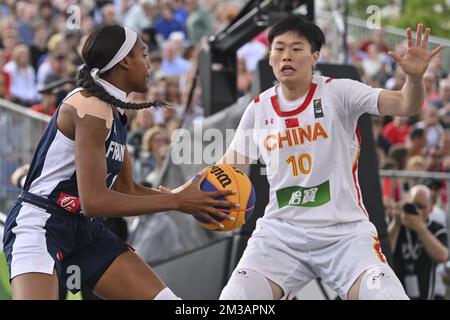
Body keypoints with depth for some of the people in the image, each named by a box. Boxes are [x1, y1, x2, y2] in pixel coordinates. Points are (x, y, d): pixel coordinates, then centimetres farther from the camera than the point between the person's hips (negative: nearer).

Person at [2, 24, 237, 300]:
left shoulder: (114, 111, 10)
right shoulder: (90, 107, -19)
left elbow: (127, 190, 16)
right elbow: (94, 200, -25)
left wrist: (179, 194, -1)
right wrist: (176, 201, -20)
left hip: (87, 231, 10)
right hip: (40, 226, -10)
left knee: (164, 298, 0)